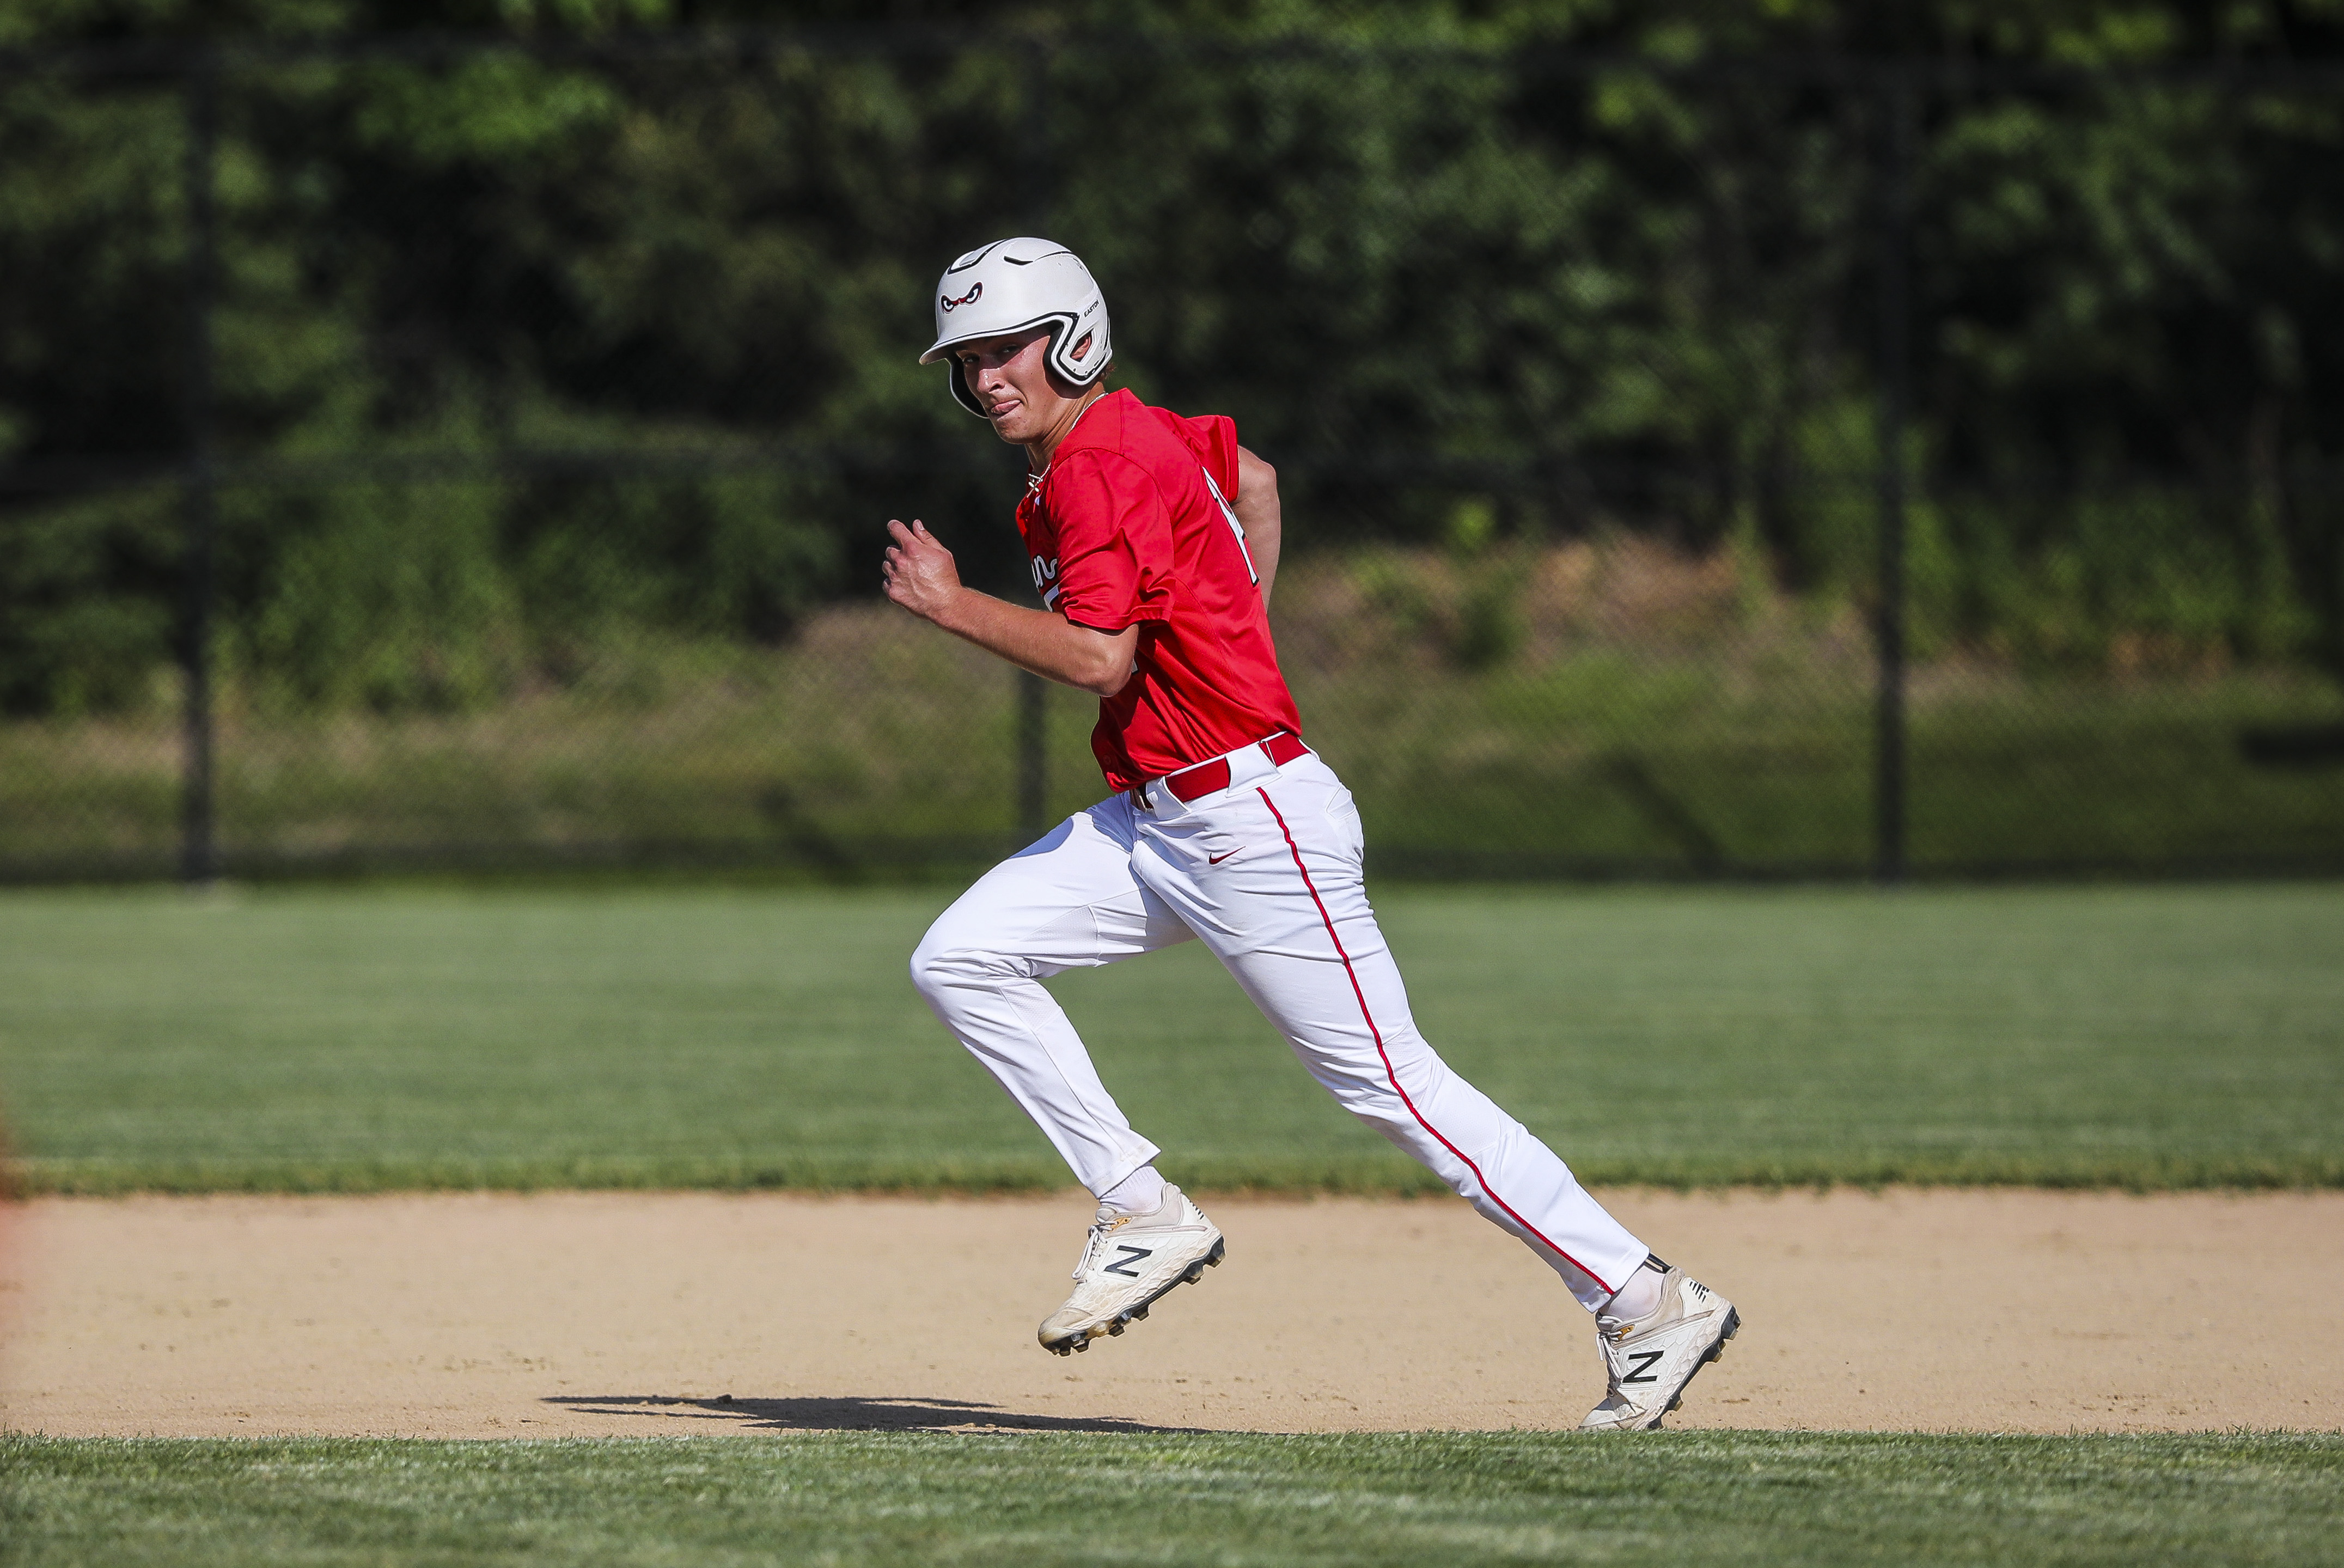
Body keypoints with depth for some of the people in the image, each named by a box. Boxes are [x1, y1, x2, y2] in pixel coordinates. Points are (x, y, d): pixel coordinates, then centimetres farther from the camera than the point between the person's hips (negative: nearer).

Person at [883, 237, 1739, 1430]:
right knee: (959, 962, 1)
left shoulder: (1098, 461, -16)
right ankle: (1142, 1216, 3)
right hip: (1156, 826, 10)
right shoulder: (1137, 433, 13)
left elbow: (1098, 660, -24)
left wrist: (949, 605, -14)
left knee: (1389, 1084, -8)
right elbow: (1252, 476, 32)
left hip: (1251, 821, -10)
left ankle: (1648, 1303, -3)